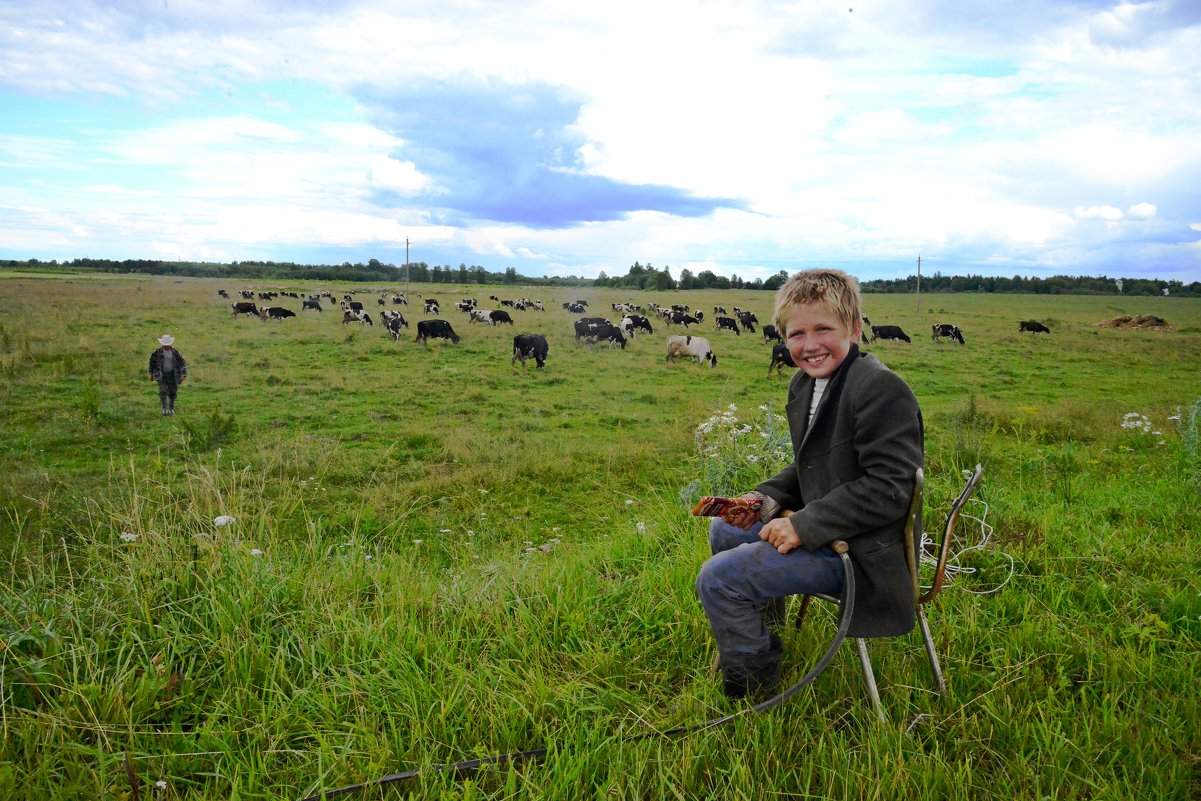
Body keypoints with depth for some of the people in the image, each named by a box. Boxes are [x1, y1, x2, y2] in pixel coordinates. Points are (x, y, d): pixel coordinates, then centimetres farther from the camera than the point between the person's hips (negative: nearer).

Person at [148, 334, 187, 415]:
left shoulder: (175, 353, -1)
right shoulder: (158, 353, -3)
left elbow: (182, 363, 2)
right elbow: (152, 362, 10)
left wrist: (183, 374, -7)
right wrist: (151, 374, 13)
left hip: (172, 375, 1)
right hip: (161, 375, -1)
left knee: (172, 393, 7)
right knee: (163, 392, -14)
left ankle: (171, 409, 23)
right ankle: (164, 408, -3)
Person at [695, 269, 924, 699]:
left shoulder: (881, 388, -22)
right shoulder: (803, 385, 8)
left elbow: (887, 489, -25)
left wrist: (803, 527, -24)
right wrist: (762, 499, -1)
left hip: (859, 551, -10)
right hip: (815, 529, 10)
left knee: (718, 579, -15)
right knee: (724, 529, 22)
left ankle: (752, 687, 7)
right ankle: (764, 629, 38)